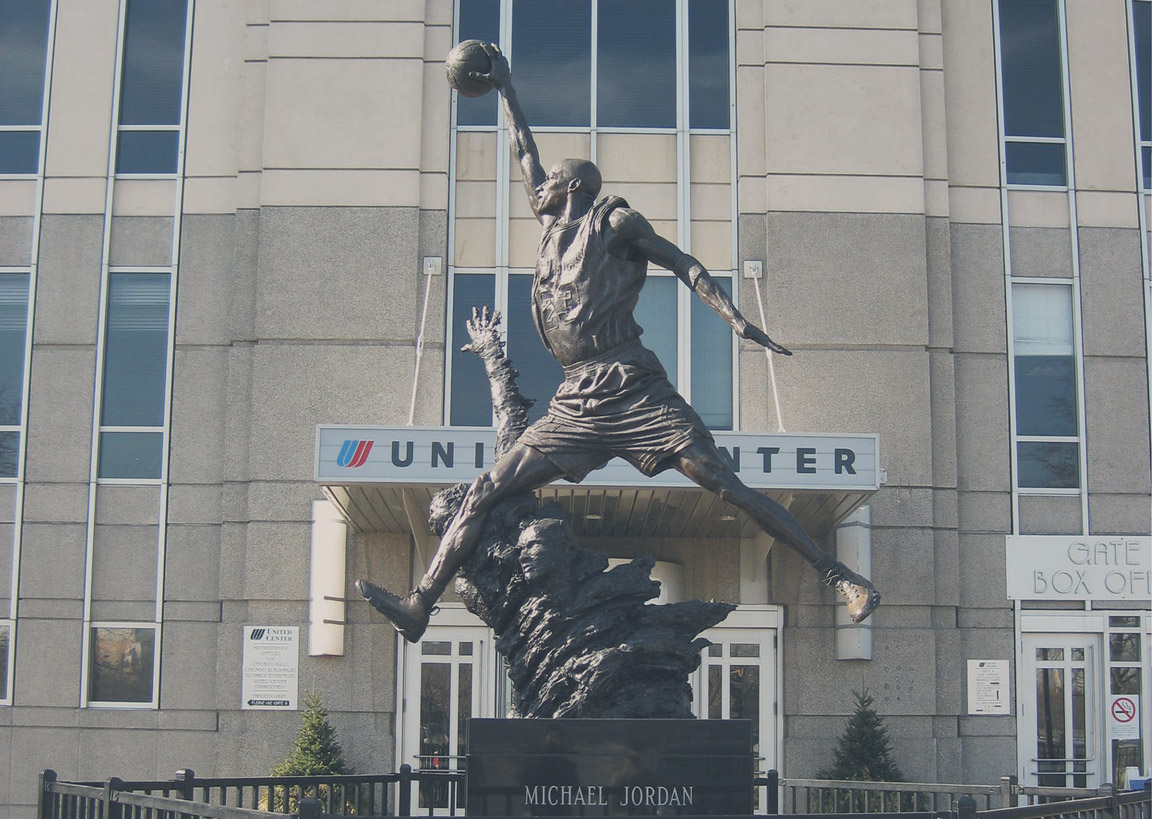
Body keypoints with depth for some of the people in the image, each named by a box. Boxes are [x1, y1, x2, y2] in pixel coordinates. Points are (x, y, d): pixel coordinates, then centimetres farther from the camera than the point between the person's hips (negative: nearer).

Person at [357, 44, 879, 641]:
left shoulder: (614, 220, 6)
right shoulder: (553, 226, 22)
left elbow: (683, 265, 5)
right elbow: (526, 156, 33)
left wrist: (735, 320, -6)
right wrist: (504, 88, 42)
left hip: (636, 391, -6)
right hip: (577, 406, 6)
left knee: (726, 485, -13)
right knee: (484, 492, -3)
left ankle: (838, 577, -10)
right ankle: (419, 606, -3)